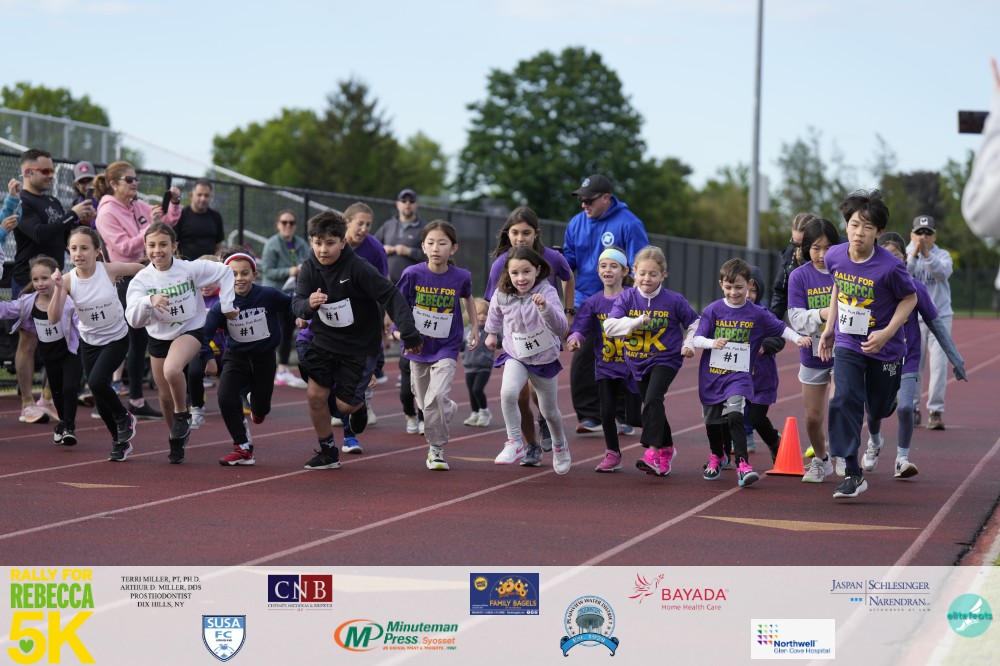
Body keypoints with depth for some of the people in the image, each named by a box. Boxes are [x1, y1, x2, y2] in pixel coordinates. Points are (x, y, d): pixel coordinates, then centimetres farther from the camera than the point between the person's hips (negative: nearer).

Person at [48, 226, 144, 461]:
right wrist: (58, 288, -35)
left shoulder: (110, 270, -19)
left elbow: (142, 270, -1)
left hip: (116, 338, -3)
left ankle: (123, 417, 6)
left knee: (97, 382, -23)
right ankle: (120, 440, 30)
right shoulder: (68, 280, -16)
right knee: (99, 397, 7)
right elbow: (54, 318, -25)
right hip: (89, 342, 3)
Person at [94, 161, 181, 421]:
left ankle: (137, 401, 19)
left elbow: (168, 221, 21)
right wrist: (151, 226, -24)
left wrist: (173, 204, 2)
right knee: (119, 343, -6)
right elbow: (126, 247, -19)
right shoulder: (107, 213, -11)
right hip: (124, 281, -8)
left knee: (139, 341, 11)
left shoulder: (139, 206, 9)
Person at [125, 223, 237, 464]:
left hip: (190, 330, -3)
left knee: (172, 370, -33)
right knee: (165, 396, 10)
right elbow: (133, 319, -23)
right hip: (159, 337, 3)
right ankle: (177, 440, 36)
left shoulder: (191, 269, -16)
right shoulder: (142, 279, -13)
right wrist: (149, 301, -42)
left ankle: (182, 415, -6)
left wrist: (226, 306, -2)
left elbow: (224, 272, -2)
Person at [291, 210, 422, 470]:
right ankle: (327, 452, 11)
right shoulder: (309, 269, -8)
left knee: (345, 404, -6)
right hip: (325, 341, 4)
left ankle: (359, 407, 33)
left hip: (360, 345, -4)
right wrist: (309, 304, -40)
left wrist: (408, 332, -26)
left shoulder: (358, 268, -22)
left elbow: (391, 296, -21)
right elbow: (297, 304, -15)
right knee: (315, 395, -7)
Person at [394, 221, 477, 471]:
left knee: (435, 397, -21)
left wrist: (474, 326, 9)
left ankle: (436, 448, -6)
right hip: (418, 347, 2)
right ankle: (449, 408, 47)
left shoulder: (461, 277, -9)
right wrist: (400, 329, -15)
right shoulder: (413, 274, -13)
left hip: (447, 347, -2)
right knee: (423, 402, 12)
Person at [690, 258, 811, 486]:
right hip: (712, 375, 2)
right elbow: (697, 339, -8)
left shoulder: (757, 314, -1)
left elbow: (780, 328, 7)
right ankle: (716, 457, 45)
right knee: (713, 421, 16)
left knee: (734, 415, -25)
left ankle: (742, 465, -26)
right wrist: (712, 343, -28)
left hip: (739, 375, -2)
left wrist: (798, 338, -10)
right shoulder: (713, 310, -3)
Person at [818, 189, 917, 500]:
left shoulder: (889, 267, -25)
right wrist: (830, 328, 11)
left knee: (879, 409, 15)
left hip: (883, 346, -2)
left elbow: (910, 298, -9)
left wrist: (886, 333, -20)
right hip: (847, 343, 2)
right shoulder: (834, 256, -11)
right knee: (844, 401, -16)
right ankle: (853, 474, -12)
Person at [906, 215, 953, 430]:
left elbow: (943, 273, -19)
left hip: (940, 317, 0)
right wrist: (913, 255, -34)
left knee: (939, 365, -8)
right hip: (913, 318, 0)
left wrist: (927, 254, -34)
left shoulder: (943, 255, 3)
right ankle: (913, 408, 16)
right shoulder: (904, 255, 1)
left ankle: (936, 411, -5)